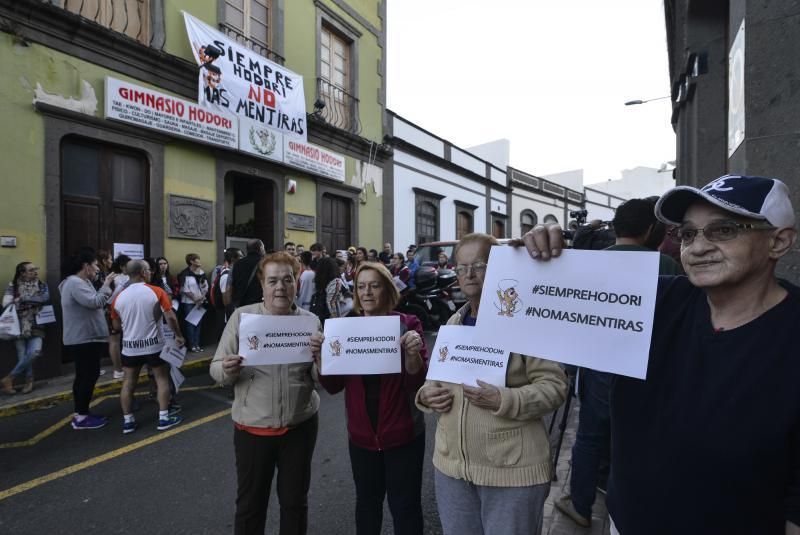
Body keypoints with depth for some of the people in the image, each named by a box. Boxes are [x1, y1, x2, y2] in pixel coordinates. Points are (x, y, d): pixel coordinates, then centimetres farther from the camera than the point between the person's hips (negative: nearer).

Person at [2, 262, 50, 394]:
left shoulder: (42, 286, 9)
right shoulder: (13, 286, 4)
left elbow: (45, 298, -9)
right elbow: (5, 304, -5)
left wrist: (22, 299, -11)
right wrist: (34, 301, -13)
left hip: (36, 326, 1)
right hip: (19, 326, -1)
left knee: (34, 352, -16)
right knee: (23, 355, -5)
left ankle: (9, 378, 0)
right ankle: (29, 380, 12)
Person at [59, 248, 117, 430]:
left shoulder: (79, 282, 16)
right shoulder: (75, 283, -19)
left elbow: (92, 302, 13)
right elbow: (95, 302, -26)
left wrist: (106, 286, 3)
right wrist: (106, 285, -16)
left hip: (84, 338, 11)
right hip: (83, 339, -11)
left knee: (83, 376, 15)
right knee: (88, 376, -6)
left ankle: (80, 414, 23)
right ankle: (82, 417, 1)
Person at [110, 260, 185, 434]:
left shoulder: (119, 297, 0)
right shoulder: (156, 292, -12)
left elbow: (116, 326, 10)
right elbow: (170, 317, -17)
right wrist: (178, 335, -4)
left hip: (130, 347, 4)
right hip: (154, 345, -3)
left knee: (128, 383, 13)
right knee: (162, 379, 8)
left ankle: (128, 421, 20)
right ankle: (164, 418, 10)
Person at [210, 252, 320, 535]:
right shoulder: (241, 316, -8)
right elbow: (216, 368, -4)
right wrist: (227, 370, -26)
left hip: (300, 426, 1)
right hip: (252, 428, -1)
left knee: (295, 501, 19)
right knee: (250, 503, 17)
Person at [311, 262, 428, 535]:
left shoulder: (407, 325, -10)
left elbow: (417, 382, -13)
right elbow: (333, 385, -2)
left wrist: (413, 353, -31)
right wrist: (319, 355, -18)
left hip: (402, 433, -3)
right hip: (362, 433, 3)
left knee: (404, 504, 10)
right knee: (367, 500, 21)